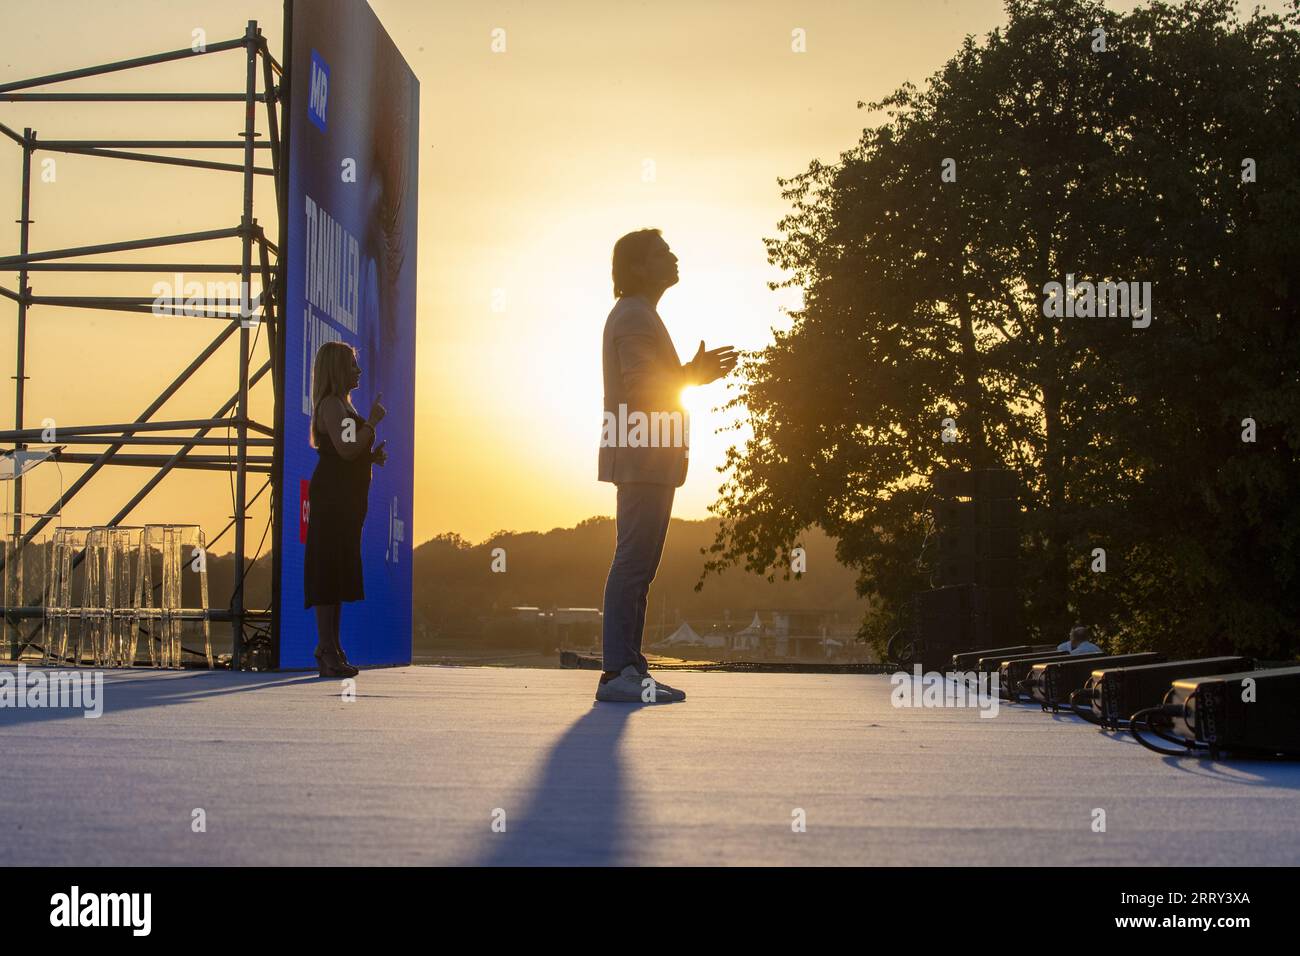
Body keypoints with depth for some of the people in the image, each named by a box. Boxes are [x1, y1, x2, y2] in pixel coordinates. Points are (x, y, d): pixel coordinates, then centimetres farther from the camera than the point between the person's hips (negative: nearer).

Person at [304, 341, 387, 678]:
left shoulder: (342, 406, 21)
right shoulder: (332, 405, -11)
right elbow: (346, 450, -23)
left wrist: (372, 456, 14)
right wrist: (372, 421, -14)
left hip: (345, 500, 11)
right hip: (332, 498, -11)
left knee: (338, 573, 12)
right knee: (329, 572, -9)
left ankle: (331, 649, 18)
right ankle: (327, 653, -10)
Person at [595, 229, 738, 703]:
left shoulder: (638, 316, 23)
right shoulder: (634, 317, -10)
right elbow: (642, 387, -21)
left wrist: (693, 372, 16)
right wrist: (694, 374, -16)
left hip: (646, 463, 11)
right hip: (642, 461, -11)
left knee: (636, 564, 10)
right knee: (634, 562, -12)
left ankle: (627, 669, 12)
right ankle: (620, 672, -13)